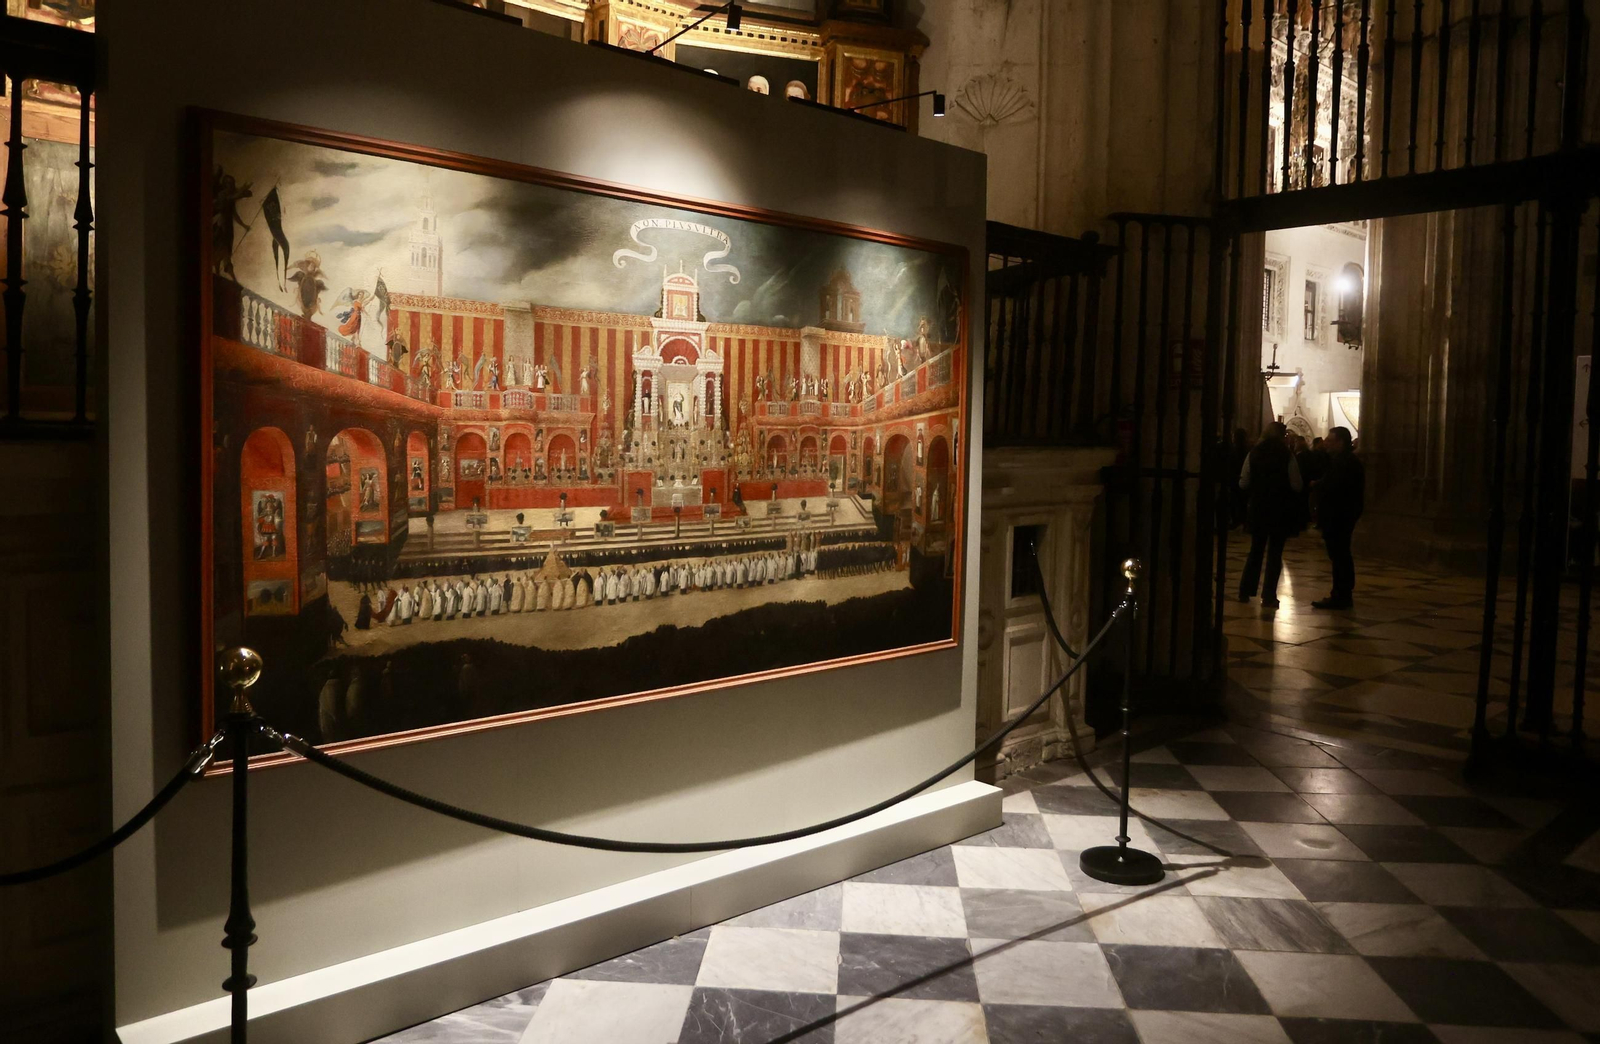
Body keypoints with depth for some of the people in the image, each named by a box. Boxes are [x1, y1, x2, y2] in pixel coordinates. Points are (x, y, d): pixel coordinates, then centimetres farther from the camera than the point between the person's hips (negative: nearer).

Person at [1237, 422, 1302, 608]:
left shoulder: (1254, 454, -3)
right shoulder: (1287, 456, -10)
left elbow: (1243, 483, -2)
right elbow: (1297, 485, -10)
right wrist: (1281, 483, 10)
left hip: (1258, 508, 3)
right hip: (1280, 510, -3)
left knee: (1256, 550, 16)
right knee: (1275, 553, 4)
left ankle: (1245, 591, 17)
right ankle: (1268, 596, 2)